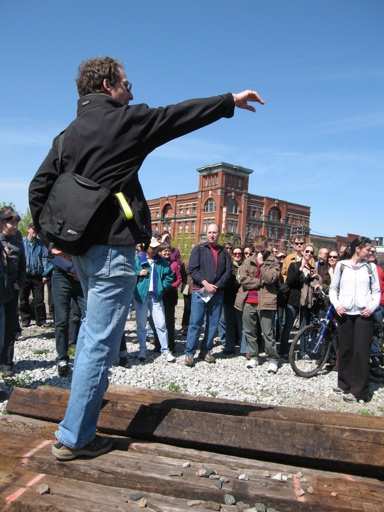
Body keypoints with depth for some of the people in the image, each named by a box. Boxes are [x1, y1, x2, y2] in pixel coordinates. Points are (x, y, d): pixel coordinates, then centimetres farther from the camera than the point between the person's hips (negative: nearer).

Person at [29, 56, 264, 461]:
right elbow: (180, 115, -2)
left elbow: (38, 187, 9)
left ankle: (83, 393, 43)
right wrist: (231, 100, 9)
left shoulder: (69, 133, 13)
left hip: (79, 245, 9)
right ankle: (74, 438, 9)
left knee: (94, 324, 28)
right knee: (101, 341, -1)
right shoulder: (122, 120, -8)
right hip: (112, 246, -9)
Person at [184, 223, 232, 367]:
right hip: (199, 291, -3)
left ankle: (205, 351, 18)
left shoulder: (224, 252, 12)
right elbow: (193, 269, -5)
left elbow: (227, 272, 5)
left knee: (213, 324, 6)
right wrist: (205, 284, -14)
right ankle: (189, 353, 2)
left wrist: (216, 286, -8)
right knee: (195, 322, -6)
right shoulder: (199, 249, 4)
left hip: (217, 293, 3)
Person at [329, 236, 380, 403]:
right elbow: (333, 288, 9)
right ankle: (344, 384, 22)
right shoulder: (341, 265, 5)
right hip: (344, 313, 1)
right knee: (345, 350, 7)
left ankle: (358, 391, 2)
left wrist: (372, 306, -8)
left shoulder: (371, 267, 7)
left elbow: (377, 291, 8)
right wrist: (336, 304, -6)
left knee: (361, 351, -4)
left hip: (364, 314, 0)